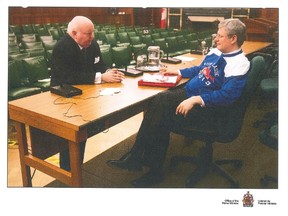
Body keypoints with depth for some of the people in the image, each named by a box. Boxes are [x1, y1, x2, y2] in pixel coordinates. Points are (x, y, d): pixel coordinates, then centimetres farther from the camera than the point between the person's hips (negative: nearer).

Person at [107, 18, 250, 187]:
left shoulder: (240, 64, -14)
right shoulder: (215, 52, 13)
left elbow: (227, 95, -25)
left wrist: (196, 100, -30)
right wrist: (178, 72, 22)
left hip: (208, 108, -8)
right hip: (189, 94, 8)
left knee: (162, 119, -23)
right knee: (161, 99, -18)